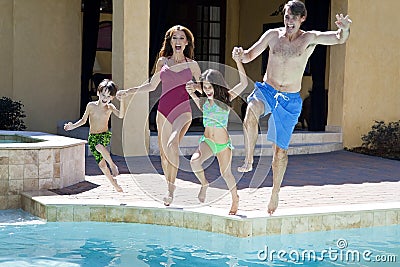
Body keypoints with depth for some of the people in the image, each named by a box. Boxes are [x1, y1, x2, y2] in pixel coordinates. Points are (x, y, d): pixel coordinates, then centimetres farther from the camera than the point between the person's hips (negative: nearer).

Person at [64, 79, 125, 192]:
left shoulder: (110, 107, -2)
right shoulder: (91, 106, -2)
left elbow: (120, 115, -20)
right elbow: (83, 120, 8)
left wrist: (122, 101, -30)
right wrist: (73, 126, -7)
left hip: (105, 135, -1)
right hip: (92, 137, 1)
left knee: (99, 146, -37)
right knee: (101, 163, -5)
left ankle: (112, 165, -17)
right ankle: (114, 183, 11)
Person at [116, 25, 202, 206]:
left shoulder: (192, 65, 5)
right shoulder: (162, 62, 10)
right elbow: (152, 85, 21)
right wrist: (129, 91, 15)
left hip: (182, 110, -3)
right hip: (163, 109, 4)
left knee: (172, 145, -27)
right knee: (163, 152, 6)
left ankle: (171, 189, -20)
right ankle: (170, 187, 23)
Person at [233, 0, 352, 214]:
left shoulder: (310, 38, -4)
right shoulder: (273, 35, 1)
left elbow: (339, 39, -17)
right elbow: (250, 56, 6)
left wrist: (344, 28, -40)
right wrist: (240, 54, -17)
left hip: (290, 100, -1)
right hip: (266, 91, 1)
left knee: (280, 149, 6)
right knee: (250, 114, -35)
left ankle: (275, 192, 25)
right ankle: (248, 161, -18)